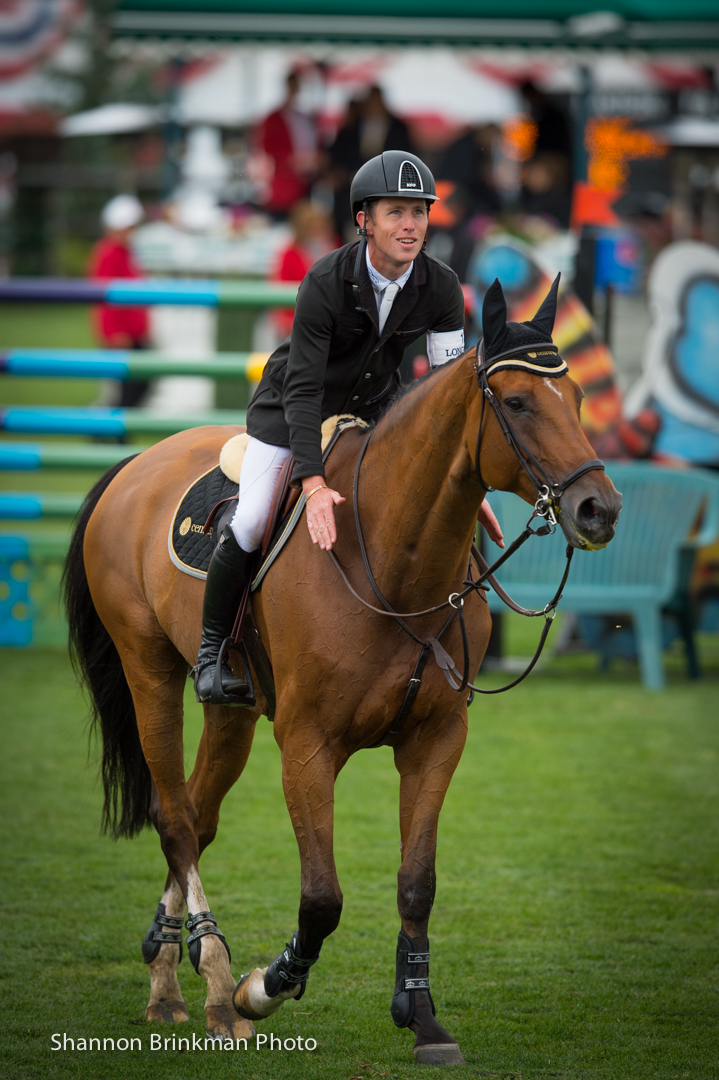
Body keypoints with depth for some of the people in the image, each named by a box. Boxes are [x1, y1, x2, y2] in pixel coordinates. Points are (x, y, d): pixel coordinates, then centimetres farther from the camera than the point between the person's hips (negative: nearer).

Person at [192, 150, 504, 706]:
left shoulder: (441, 288, -18)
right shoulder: (326, 282, -30)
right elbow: (303, 388, -31)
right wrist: (315, 485, -41)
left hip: (375, 408, 4)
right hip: (292, 406, -4)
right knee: (252, 523, -18)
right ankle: (214, 647, 4)